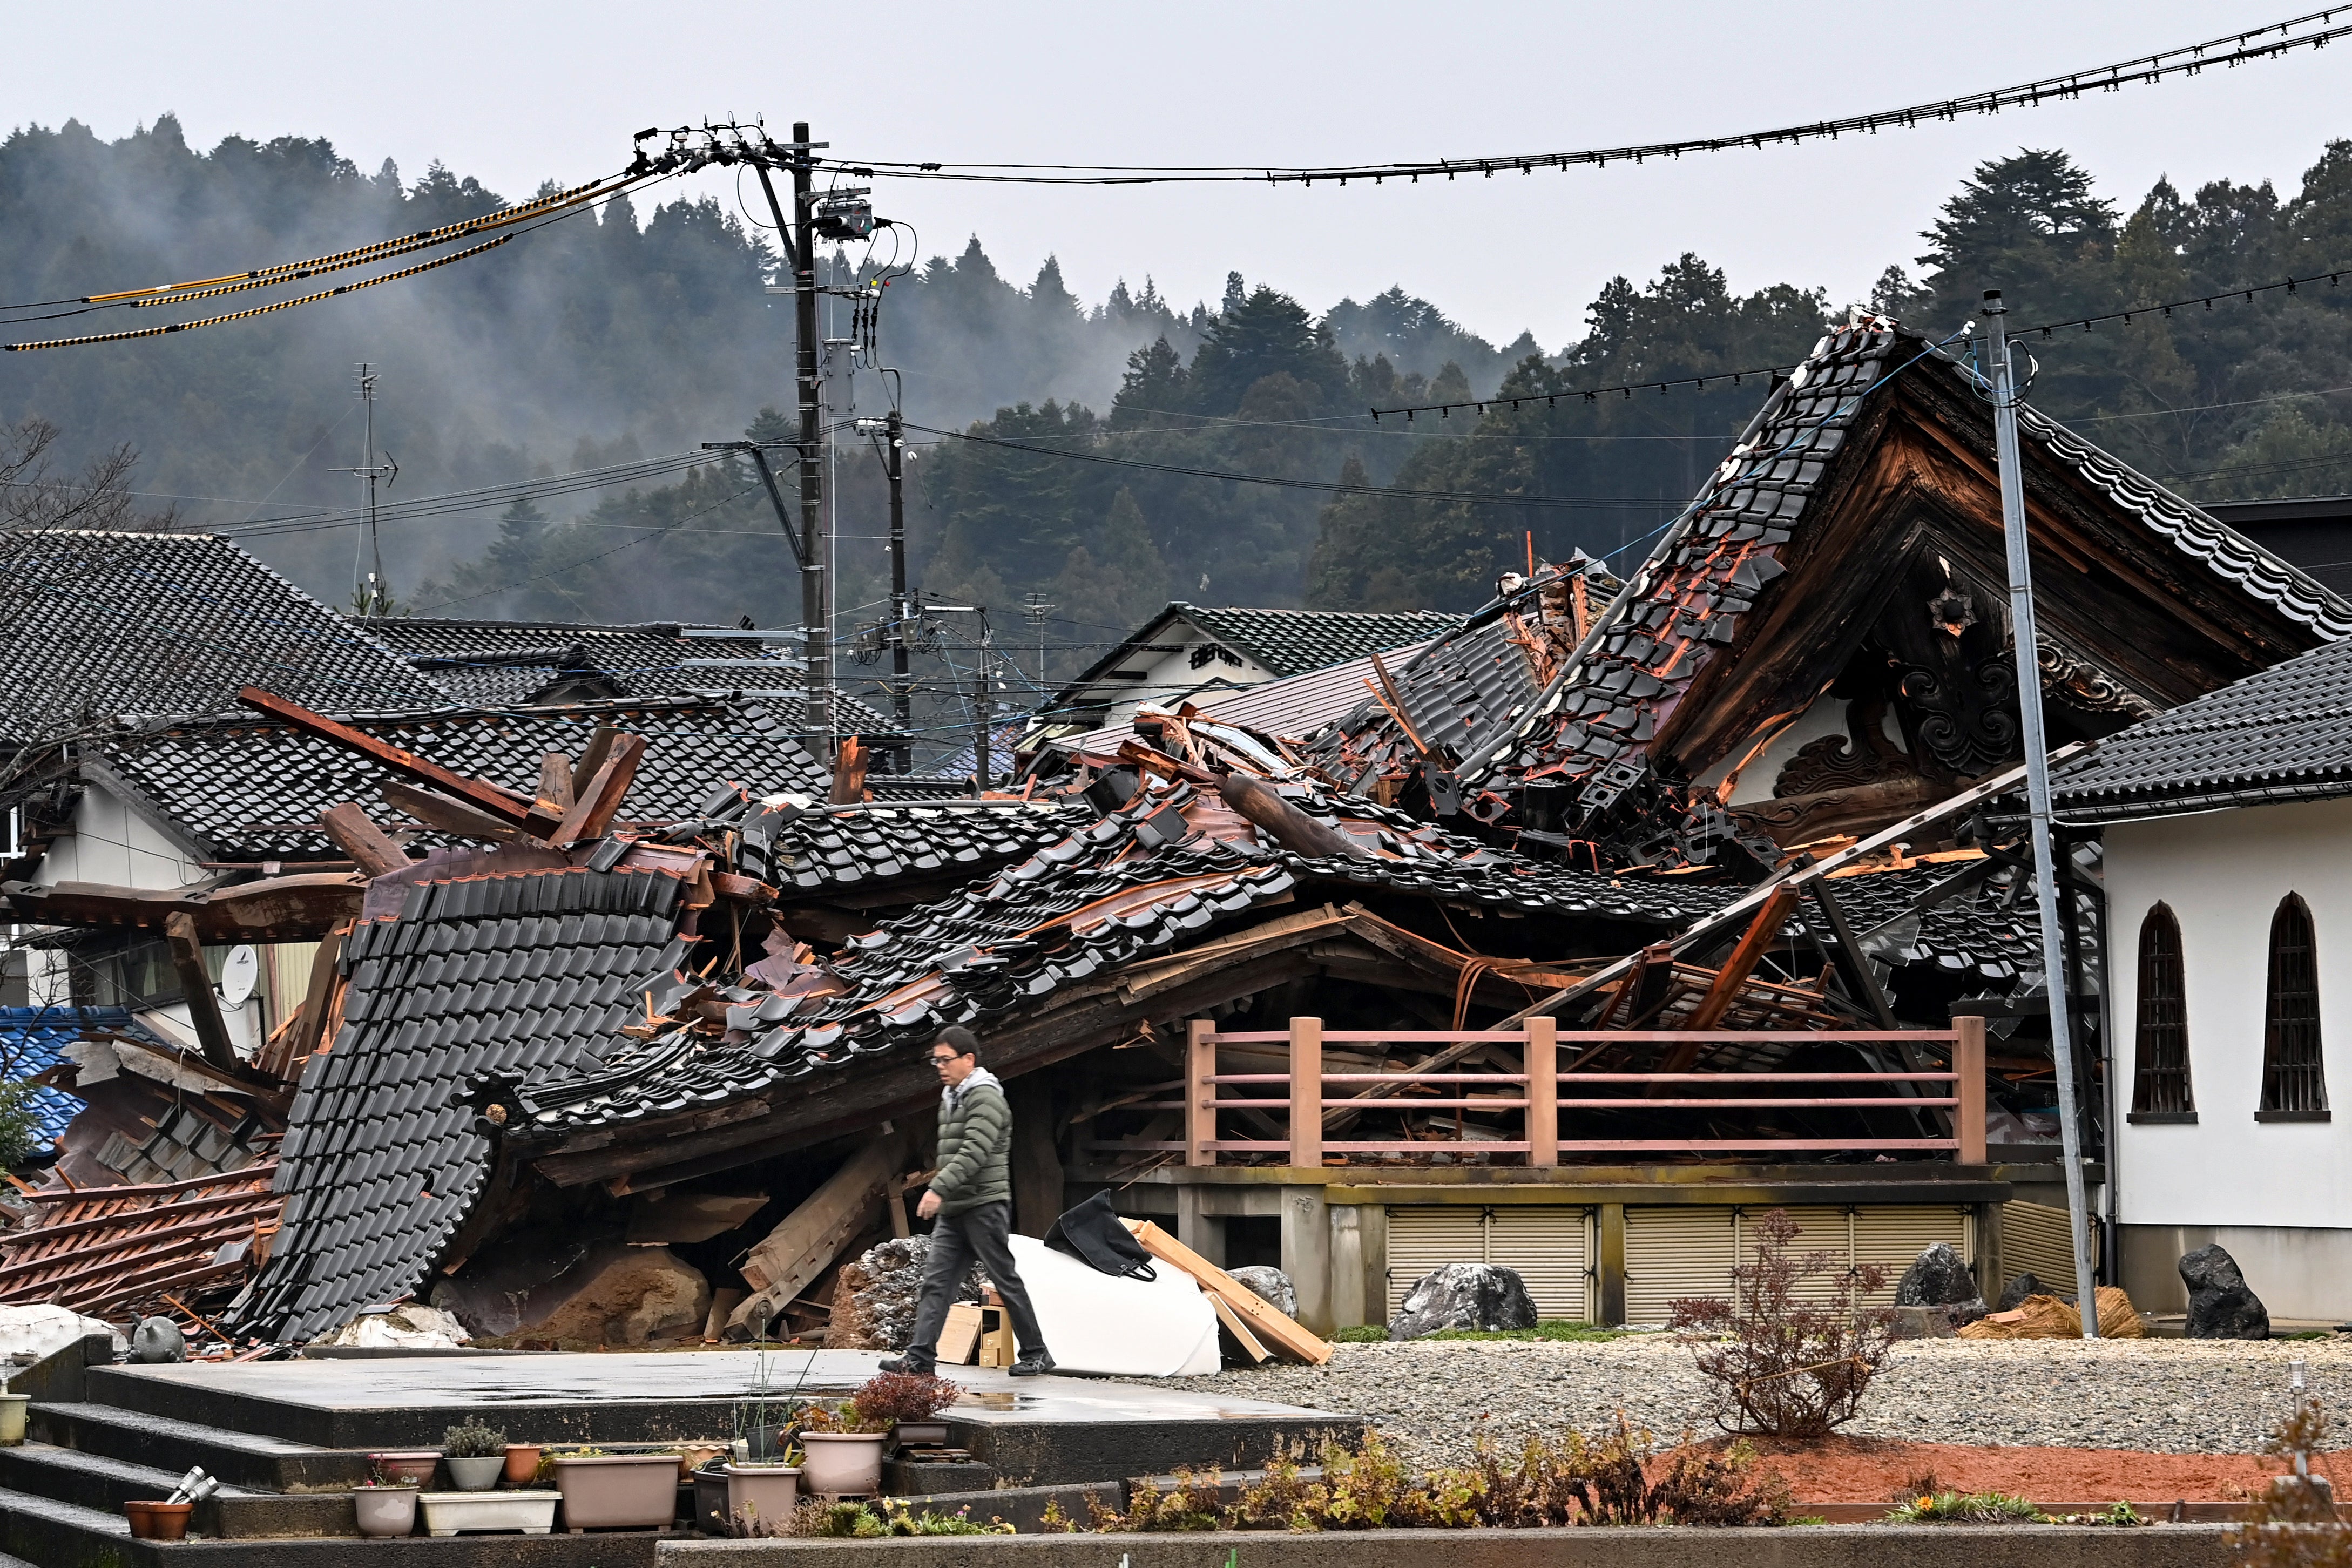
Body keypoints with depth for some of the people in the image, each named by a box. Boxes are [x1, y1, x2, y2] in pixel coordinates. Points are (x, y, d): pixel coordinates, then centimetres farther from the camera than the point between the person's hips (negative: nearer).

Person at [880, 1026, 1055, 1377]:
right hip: (952, 1210, 9)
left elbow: (973, 1153, -24)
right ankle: (920, 1355, -8)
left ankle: (1035, 1354, 9)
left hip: (984, 1205, -9)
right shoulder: (950, 1099, 17)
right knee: (936, 1280, -2)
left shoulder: (986, 1098, -13)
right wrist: (941, 1195, 19)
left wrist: (938, 1189, -32)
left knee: (1005, 1279, -1)